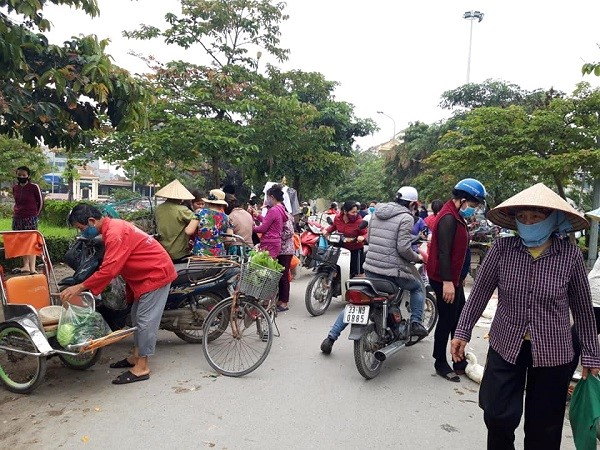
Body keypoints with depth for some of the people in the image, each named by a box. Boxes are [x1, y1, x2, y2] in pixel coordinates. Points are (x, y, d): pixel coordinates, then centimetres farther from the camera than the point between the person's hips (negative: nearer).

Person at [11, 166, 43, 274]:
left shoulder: (34, 187, -6)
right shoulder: (15, 188, 9)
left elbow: (41, 202, 3)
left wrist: (36, 214, 7)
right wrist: (16, 212, 16)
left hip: (31, 219, -6)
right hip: (17, 218, 6)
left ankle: (32, 268, -12)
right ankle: (25, 266, 18)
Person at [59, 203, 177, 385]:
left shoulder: (115, 233, -23)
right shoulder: (113, 227, 9)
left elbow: (109, 269, -29)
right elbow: (112, 265, 14)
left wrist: (81, 287, -23)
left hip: (156, 274, -11)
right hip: (147, 274, 11)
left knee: (145, 319, -6)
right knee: (137, 316, 18)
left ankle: (142, 368, 3)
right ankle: (136, 357, 29)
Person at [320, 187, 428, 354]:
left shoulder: (376, 212, 11)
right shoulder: (406, 217, -9)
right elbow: (403, 248, -17)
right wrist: (417, 257, 2)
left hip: (371, 268, 5)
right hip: (393, 270, -5)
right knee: (418, 287, 25)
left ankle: (331, 338, 14)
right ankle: (416, 323, 15)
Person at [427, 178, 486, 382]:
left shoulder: (456, 216, 14)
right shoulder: (448, 218, -19)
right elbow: (443, 252, -26)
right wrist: (447, 281, -28)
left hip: (453, 278, 10)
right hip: (444, 279, -10)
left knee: (459, 319, 16)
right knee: (447, 321, 0)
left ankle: (460, 362, 28)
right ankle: (441, 364, 15)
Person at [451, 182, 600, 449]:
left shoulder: (570, 254, -9)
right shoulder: (502, 249, -10)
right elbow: (480, 293, -3)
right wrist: (463, 332, -4)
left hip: (552, 353, 0)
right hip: (505, 346, 0)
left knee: (543, 427, 14)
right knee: (498, 417, 6)